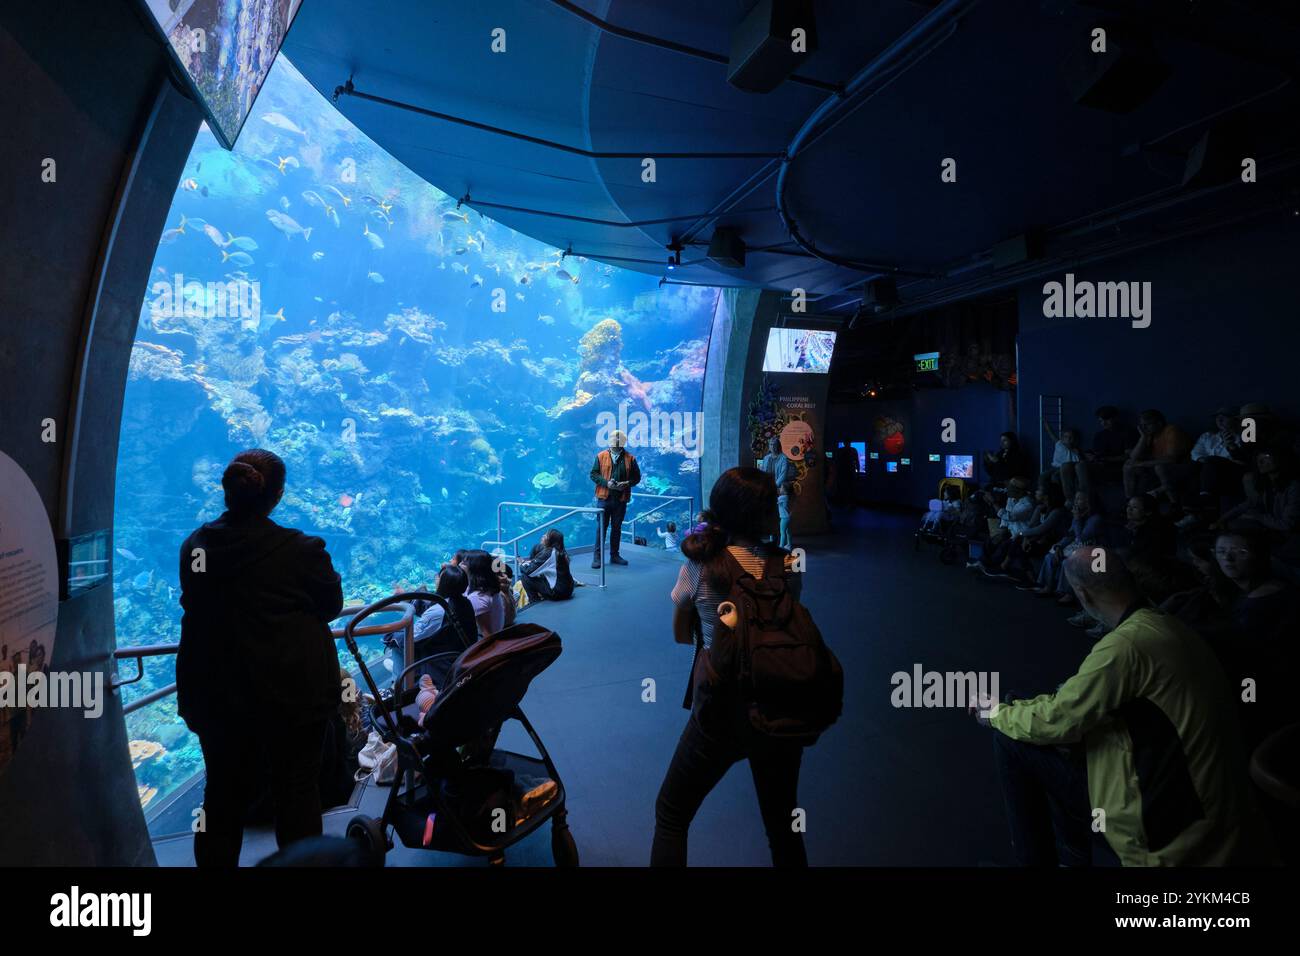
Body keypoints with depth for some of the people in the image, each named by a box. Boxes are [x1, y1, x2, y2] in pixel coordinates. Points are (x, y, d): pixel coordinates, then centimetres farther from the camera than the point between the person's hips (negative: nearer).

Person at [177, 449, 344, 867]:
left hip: (213, 695, 4)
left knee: (223, 795, 20)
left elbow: (193, 605, 9)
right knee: (296, 794, 12)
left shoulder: (194, 546, -5)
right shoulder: (302, 551, -20)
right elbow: (331, 605, -4)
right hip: (293, 695, -4)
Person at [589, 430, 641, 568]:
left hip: (621, 499, 1)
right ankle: (597, 556, 6)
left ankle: (614, 555, 22)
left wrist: (626, 484, -12)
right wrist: (606, 482, -13)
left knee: (617, 527, 11)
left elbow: (636, 477, 7)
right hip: (604, 498, -1)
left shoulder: (630, 458, 4)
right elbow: (593, 474, 2)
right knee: (601, 527, 0)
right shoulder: (601, 456, 2)